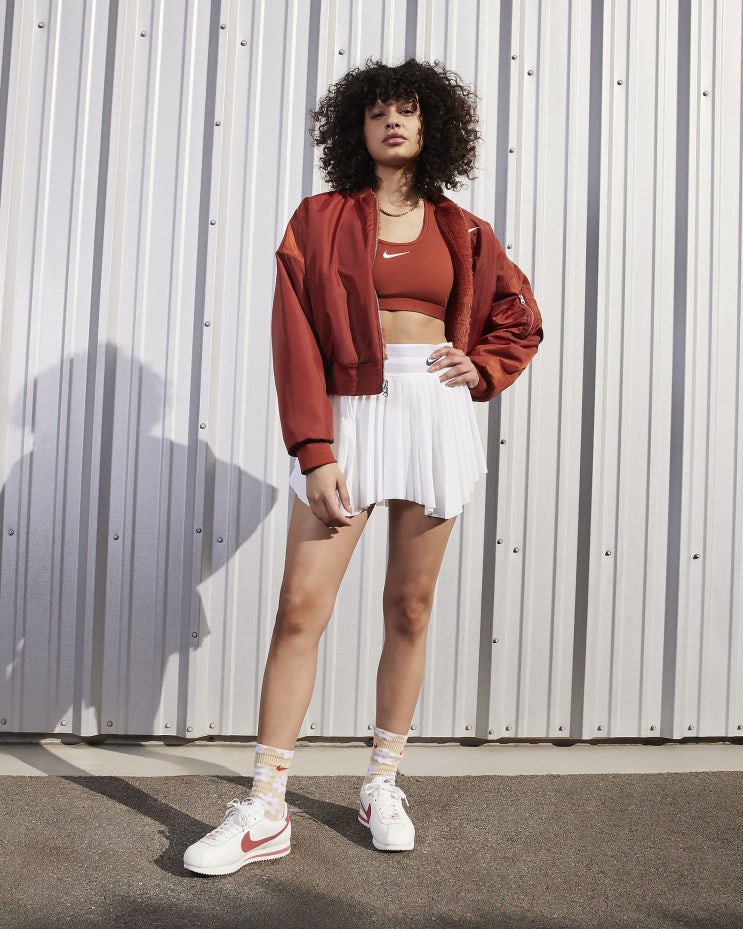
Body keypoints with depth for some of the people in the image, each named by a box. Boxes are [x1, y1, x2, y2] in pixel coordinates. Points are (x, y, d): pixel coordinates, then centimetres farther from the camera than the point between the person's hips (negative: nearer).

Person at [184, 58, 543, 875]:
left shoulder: (460, 233, 13)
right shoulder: (321, 220, 5)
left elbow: (520, 319, 24)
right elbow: (296, 339, -3)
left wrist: (480, 368, 3)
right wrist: (314, 454, -12)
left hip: (435, 416, 3)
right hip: (350, 415, -2)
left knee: (410, 607, 6)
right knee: (300, 607, -7)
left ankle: (383, 784, 22)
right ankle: (265, 810, 3)